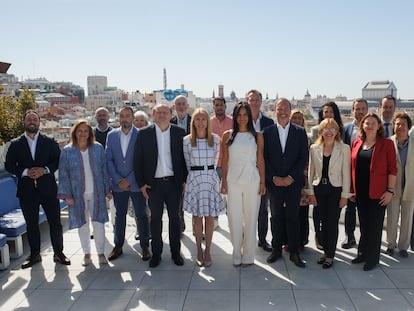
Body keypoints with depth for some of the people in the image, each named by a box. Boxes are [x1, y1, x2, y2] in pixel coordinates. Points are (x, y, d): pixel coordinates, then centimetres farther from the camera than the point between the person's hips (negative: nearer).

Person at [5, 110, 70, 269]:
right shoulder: (15, 144, 5)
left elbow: (59, 160, 2)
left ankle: (58, 253, 18)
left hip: (48, 189, -1)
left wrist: (45, 170, -14)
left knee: (55, 222, 3)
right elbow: (9, 165, 2)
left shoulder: (49, 142, 3)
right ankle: (34, 254, 26)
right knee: (31, 224, 12)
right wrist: (25, 172, -14)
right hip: (27, 191, 1)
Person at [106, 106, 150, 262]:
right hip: (118, 184, 3)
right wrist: (118, 180, -8)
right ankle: (118, 246, 26)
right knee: (120, 215, 14)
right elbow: (108, 159, 2)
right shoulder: (112, 135, 4)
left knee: (141, 215, 7)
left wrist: (129, 180, -12)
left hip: (136, 183, -3)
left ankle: (144, 246, 19)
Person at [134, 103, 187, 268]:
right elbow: (137, 160, 1)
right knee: (155, 219, 9)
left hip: (174, 182, 0)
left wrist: (185, 180, -2)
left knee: (174, 217, 10)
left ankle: (175, 251, 23)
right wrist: (141, 183, -3)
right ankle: (156, 253, 22)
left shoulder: (179, 133, 1)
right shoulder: (144, 134, -1)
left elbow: (185, 157, 3)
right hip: (153, 183, 0)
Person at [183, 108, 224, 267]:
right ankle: (199, 250, 19)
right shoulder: (187, 140, -2)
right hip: (194, 179, -1)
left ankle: (207, 251, 17)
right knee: (197, 216, 6)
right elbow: (188, 163, 9)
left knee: (210, 216, 6)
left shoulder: (215, 139, 1)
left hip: (211, 179, 1)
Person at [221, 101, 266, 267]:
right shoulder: (228, 135, 5)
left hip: (252, 182, 0)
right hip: (233, 182, 1)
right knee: (234, 219, 4)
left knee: (250, 219, 5)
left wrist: (262, 182, 1)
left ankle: (248, 255, 17)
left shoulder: (257, 136, 4)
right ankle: (236, 255, 18)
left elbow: (260, 160, 5)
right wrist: (224, 181, 3)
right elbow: (225, 160, 7)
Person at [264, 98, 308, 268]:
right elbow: (264, 158, 1)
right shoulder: (267, 132, 3)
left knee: (293, 217, 5)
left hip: (293, 182, 0)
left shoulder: (300, 132, 3)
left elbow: (304, 158, -1)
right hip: (274, 182, 0)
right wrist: (274, 177, -9)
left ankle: (294, 252, 16)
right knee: (276, 216, 9)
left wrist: (291, 177, -10)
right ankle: (276, 249, 21)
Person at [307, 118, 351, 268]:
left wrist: (344, 195, -6)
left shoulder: (344, 149, -4)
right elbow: (311, 171, 6)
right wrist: (311, 192, 4)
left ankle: (330, 255, 15)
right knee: (323, 222, 10)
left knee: (332, 223, 2)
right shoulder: (314, 148, 3)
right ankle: (325, 251, 24)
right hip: (319, 189, 3)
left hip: (336, 190, -2)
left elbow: (346, 173, -5)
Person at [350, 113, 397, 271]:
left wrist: (390, 190, -10)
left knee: (375, 226, 6)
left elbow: (392, 168, -6)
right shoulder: (356, 144, 8)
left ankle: (372, 258, 19)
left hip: (377, 193, -4)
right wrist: (351, 188, 9)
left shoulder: (386, 144, -4)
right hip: (360, 192, 4)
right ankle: (363, 253, 29)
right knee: (363, 225, 14)